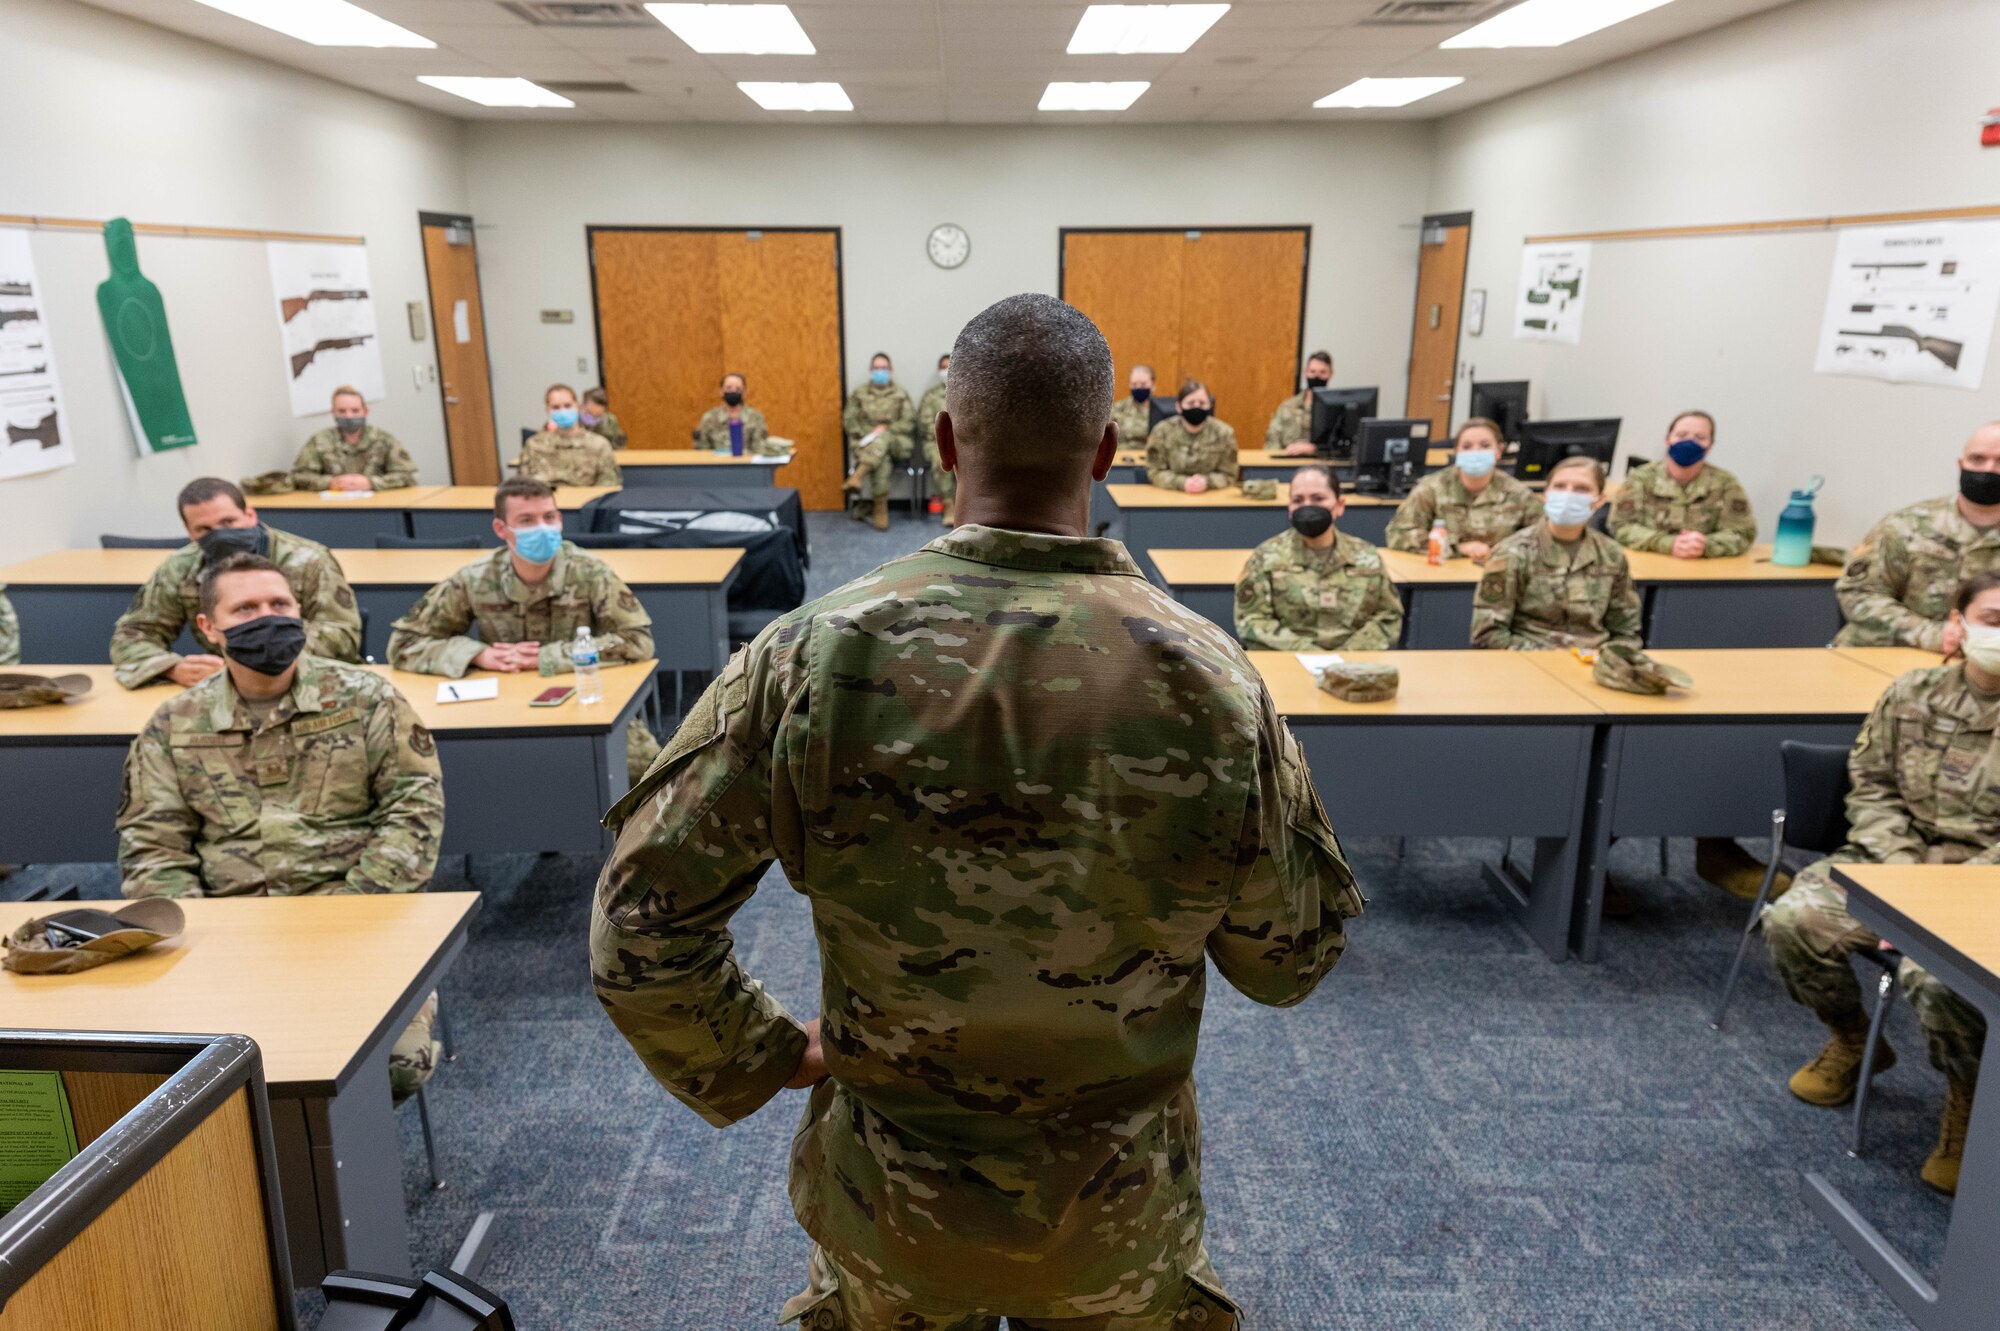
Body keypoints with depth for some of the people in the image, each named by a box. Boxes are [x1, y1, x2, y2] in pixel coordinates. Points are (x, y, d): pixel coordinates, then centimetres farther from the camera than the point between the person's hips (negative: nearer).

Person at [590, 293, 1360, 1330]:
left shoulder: (811, 656, -22)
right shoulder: (1211, 679, -22)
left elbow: (640, 933, -15)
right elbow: (1291, 961, -8)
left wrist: (759, 1059, 1)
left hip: (887, 1205, 0)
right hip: (1118, 1209, 0)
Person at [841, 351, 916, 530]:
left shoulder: (900, 394, 13)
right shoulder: (859, 394, 16)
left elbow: (909, 422, 3)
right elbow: (849, 421, 8)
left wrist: (886, 429, -13)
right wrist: (866, 435, -10)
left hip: (896, 441, 0)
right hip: (865, 443, 0)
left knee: (882, 439, -38)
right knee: (881, 459, -36)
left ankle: (857, 477, -56)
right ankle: (880, 508, -37)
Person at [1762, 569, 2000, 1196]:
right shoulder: (1914, 693, 4)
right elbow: (1870, 783, 8)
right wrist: (1902, 868, -7)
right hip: (1895, 860, 4)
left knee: (1938, 975, -33)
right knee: (1791, 920, -18)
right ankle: (1851, 1040, 14)